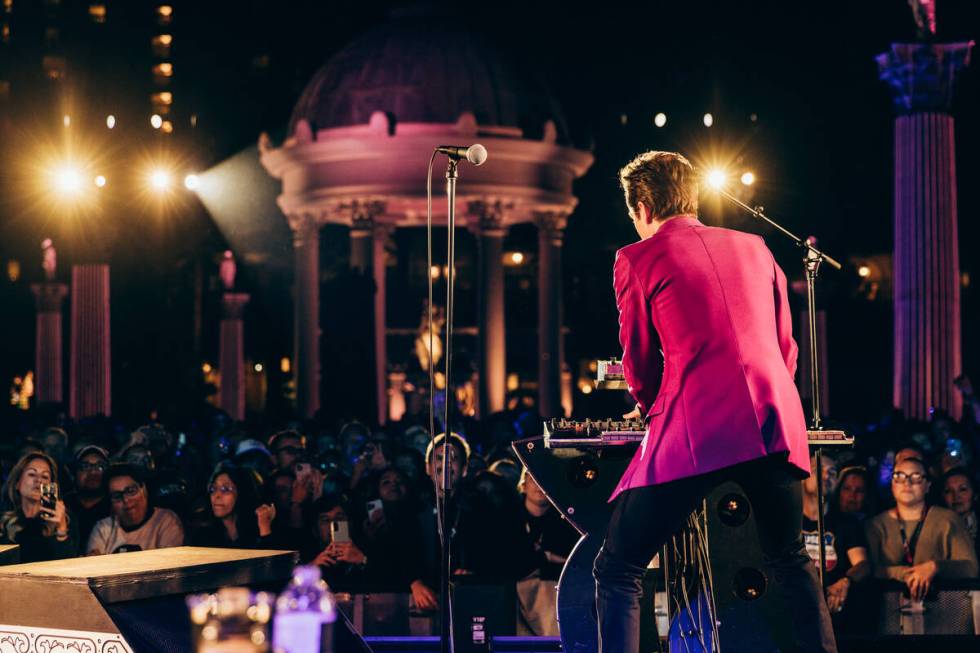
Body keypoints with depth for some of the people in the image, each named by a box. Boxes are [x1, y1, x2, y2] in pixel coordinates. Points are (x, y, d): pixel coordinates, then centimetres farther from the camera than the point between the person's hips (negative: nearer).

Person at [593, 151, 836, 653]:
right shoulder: (753, 248, 19)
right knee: (791, 560, 25)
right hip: (777, 423, 5)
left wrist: (651, 408, 32)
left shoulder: (637, 259, 6)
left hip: (694, 432, -5)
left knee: (617, 570, 1)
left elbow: (639, 363, 12)